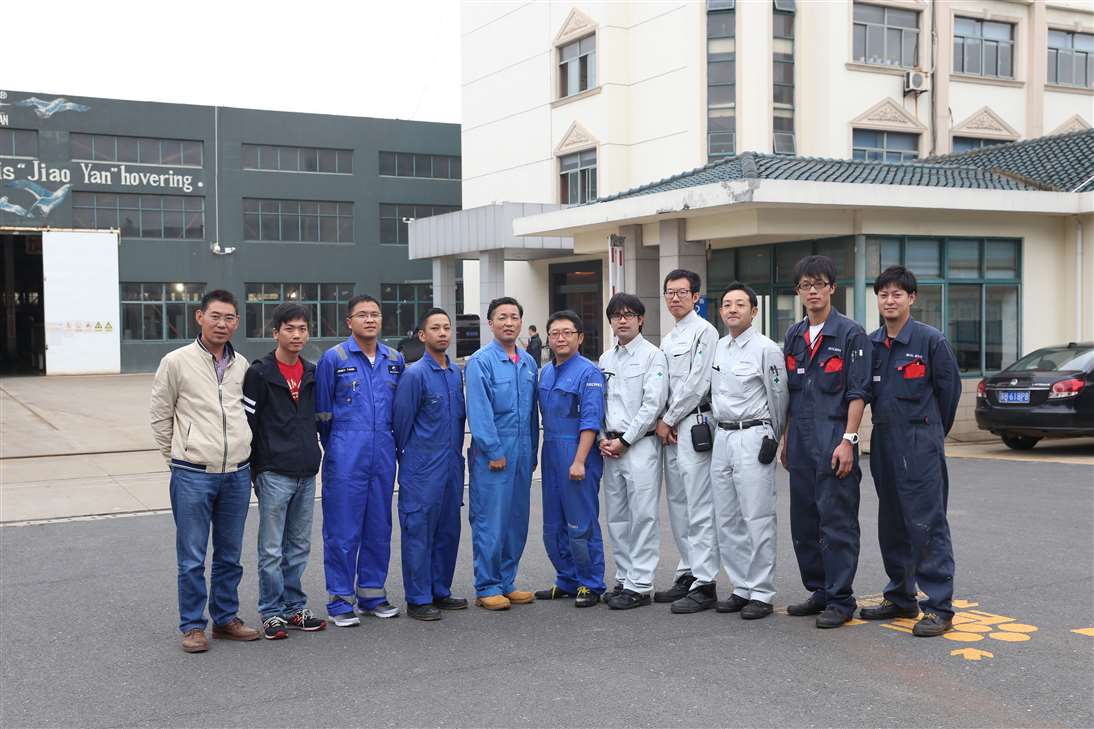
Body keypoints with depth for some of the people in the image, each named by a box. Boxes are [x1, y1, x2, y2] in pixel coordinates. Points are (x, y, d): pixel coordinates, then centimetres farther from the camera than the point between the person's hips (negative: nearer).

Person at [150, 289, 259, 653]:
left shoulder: (241, 365, 7)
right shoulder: (176, 362, -5)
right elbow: (160, 417, 3)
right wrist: (179, 457, 4)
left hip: (237, 474, 4)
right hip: (193, 476, -4)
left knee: (230, 555, 14)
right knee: (192, 558, 2)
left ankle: (225, 617, 26)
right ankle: (192, 625, 14)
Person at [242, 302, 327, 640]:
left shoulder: (312, 373, 11)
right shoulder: (260, 373, -6)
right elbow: (247, 422, -7)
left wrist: (314, 456, 15)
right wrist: (256, 468, -7)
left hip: (306, 473, 6)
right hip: (274, 474, -6)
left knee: (299, 547, 12)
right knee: (272, 549, 0)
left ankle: (295, 608, 21)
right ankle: (272, 612, 10)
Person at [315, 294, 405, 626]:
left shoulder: (395, 360, 9)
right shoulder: (334, 358, -3)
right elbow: (322, 412, 4)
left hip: (383, 457, 4)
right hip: (345, 459, -4)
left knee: (379, 528, 10)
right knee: (342, 530, -2)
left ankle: (372, 594, 22)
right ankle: (340, 600, 7)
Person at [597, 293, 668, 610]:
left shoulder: (653, 355, -4)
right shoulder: (605, 359, 15)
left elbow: (652, 404, -10)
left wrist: (624, 440, -11)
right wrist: (602, 438, 2)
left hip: (641, 444, -6)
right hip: (611, 446, 7)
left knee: (642, 516, -6)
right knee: (616, 517, 10)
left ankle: (640, 586, -2)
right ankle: (624, 578, 19)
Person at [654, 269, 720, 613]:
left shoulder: (704, 331, -7)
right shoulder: (668, 339, 20)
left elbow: (696, 383, -13)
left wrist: (669, 420, -9)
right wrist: (662, 422, 4)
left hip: (694, 424, -9)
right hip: (670, 429, 9)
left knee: (699, 508, -9)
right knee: (678, 505, 12)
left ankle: (704, 584, -7)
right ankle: (688, 574, 21)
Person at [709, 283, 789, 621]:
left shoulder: (766, 349, -8)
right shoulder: (717, 348, 13)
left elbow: (779, 397, -5)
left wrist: (772, 438, -4)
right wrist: (716, 427, 16)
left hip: (753, 437, -8)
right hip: (722, 437, 8)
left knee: (757, 519, -6)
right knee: (727, 520, 10)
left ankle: (761, 594, 1)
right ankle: (741, 589, 19)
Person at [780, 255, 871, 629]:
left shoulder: (850, 334, -4)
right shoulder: (794, 337, 15)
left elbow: (858, 392, -9)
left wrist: (848, 440, -16)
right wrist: (786, 440, 16)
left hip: (834, 441, -7)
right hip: (801, 443, 7)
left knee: (837, 521, -4)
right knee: (803, 522, 11)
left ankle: (840, 600, 4)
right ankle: (819, 592, 22)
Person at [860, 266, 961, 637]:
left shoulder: (931, 340, -6)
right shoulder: (871, 344, 9)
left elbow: (949, 389, 1)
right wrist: (887, 426, 15)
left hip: (921, 444, -6)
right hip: (883, 442, 6)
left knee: (927, 525, -7)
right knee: (891, 526, 13)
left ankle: (939, 607, -2)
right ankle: (900, 598, 25)